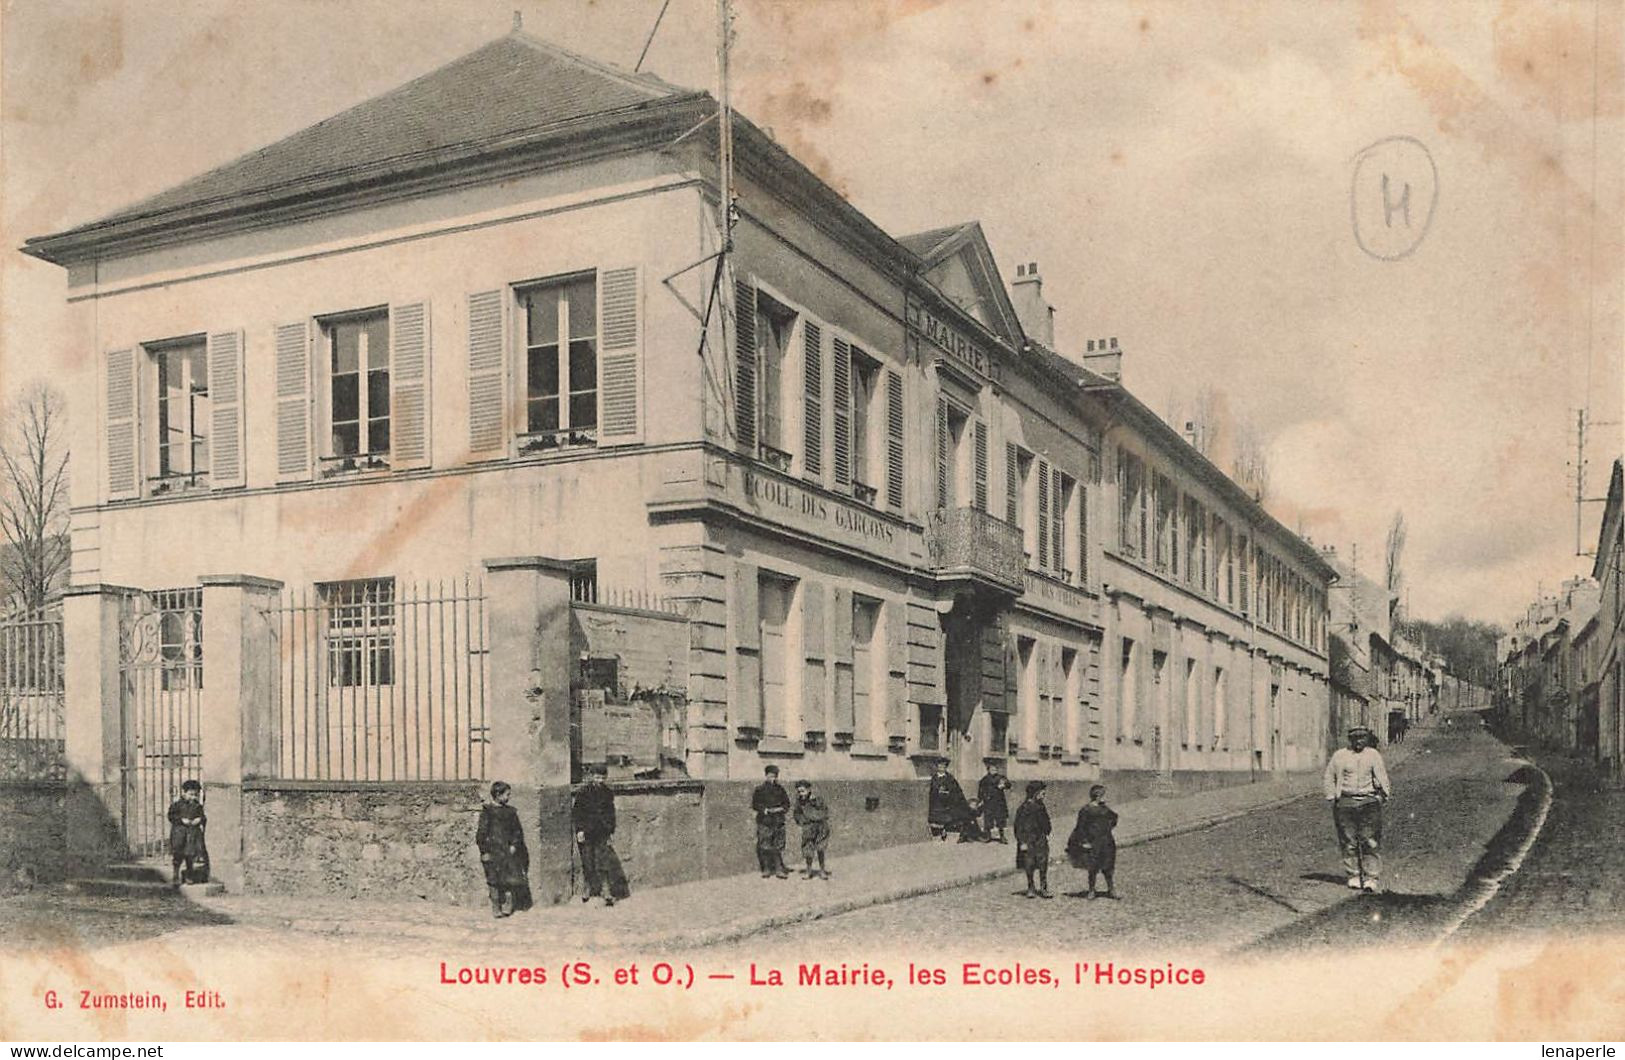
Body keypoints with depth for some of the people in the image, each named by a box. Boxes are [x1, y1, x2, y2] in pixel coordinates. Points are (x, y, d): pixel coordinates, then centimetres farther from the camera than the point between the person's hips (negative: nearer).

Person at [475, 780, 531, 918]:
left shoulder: (510, 812, 10)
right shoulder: (487, 811, -3)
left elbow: (518, 831, 14)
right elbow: (481, 832, -4)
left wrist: (514, 845, 0)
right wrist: (484, 851, -7)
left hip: (508, 850, 3)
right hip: (492, 851, -3)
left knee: (510, 879, -6)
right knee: (494, 880, 2)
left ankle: (508, 905, 5)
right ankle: (496, 907, 12)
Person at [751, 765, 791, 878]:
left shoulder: (780, 790, 13)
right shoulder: (759, 790, 4)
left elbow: (787, 804, 16)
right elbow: (755, 805, -2)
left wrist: (780, 809, -4)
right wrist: (765, 809, -14)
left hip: (778, 821, 3)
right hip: (764, 822, -2)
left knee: (779, 846, 0)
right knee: (764, 846, -4)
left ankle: (779, 869, 4)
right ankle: (766, 869, 4)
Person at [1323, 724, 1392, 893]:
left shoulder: (1373, 755, 7)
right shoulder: (1339, 755, 7)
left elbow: (1381, 775, -2)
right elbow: (1329, 777, 15)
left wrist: (1385, 792, -16)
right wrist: (1331, 797, 6)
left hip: (1369, 802, -1)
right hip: (1345, 802, 1)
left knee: (1371, 842, -6)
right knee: (1349, 842, 4)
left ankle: (1372, 878, -5)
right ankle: (1353, 876, 15)